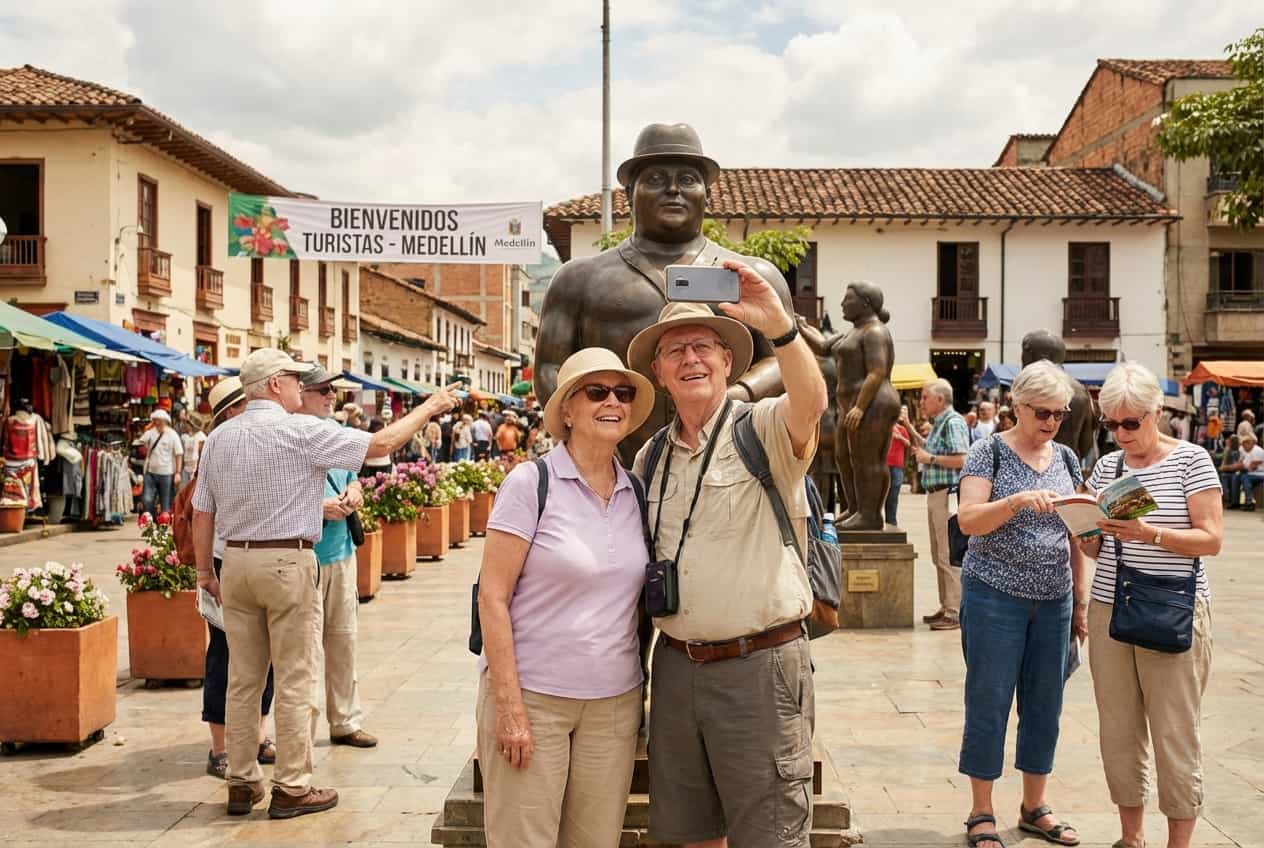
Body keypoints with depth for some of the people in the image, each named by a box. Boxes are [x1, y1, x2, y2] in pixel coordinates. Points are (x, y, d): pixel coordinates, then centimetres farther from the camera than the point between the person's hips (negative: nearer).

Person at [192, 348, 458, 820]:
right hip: (287, 563, -6)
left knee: (243, 679, 11)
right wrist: (428, 409, 2)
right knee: (294, 680, 2)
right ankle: (291, 787, 7)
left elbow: (202, 514, 10)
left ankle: (241, 782, 19)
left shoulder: (218, 439, 8)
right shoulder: (300, 431, -10)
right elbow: (380, 444, -9)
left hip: (236, 563, 6)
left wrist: (205, 571, 19)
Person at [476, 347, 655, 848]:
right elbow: (493, 598, -11)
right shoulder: (530, 482, -9)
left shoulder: (636, 493, 6)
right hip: (531, 695, -4)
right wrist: (508, 706, -14)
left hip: (615, 701, 5)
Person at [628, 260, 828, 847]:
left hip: (759, 664, -6)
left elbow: (810, 401, -30)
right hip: (676, 665, 6)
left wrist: (778, 324, -45)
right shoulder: (650, 458, 10)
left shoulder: (764, 430, -7)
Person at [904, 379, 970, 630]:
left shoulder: (953, 422, -13)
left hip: (948, 495, -10)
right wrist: (908, 426, 23)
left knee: (949, 557, -9)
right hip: (935, 495, 10)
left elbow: (961, 459, -22)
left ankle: (955, 613, -5)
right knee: (939, 556, 14)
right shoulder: (939, 423, 17)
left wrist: (930, 458, -14)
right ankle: (946, 607, 22)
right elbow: (926, 447, 31)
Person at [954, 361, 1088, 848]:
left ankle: (1034, 807, 26)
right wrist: (1018, 500, -32)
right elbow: (968, 520, -16)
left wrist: (1082, 600, 11)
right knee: (989, 702, 2)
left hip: (1054, 601, 5)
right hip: (996, 596, -5)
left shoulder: (1066, 458, 10)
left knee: (1045, 703, 11)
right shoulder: (990, 452, -6)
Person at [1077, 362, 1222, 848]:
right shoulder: (1106, 466, 10)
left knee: (1175, 734, 0)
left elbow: (1211, 539, -8)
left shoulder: (1191, 460, -2)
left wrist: (1150, 534, -22)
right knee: (1118, 730, 8)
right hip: (1110, 611, 4)